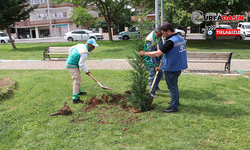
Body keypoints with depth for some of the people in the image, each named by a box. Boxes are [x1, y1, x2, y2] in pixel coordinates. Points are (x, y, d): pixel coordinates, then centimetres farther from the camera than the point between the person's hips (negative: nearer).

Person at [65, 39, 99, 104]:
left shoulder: (80, 45, 5)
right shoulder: (85, 53, -23)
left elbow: (71, 48, 21)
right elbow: (81, 64, -21)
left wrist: (71, 56, 35)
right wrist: (86, 71, -7)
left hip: (69, 63, 10)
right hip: (72, 66, -10)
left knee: (77, 78, 24)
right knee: (77, 80, -12)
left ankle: (78, 91, 41)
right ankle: (75, 99, -14)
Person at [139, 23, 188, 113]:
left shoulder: (171, 41, -23)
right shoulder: (181, 39, 7)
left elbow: (157, 53, -28)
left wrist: (144, 53, -18)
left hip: (171, 69, -9)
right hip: (178, 67, 9)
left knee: (172, 87, 2)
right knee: (174, 85, 24)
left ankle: (174, 107, 13)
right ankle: (175, 101, 40)